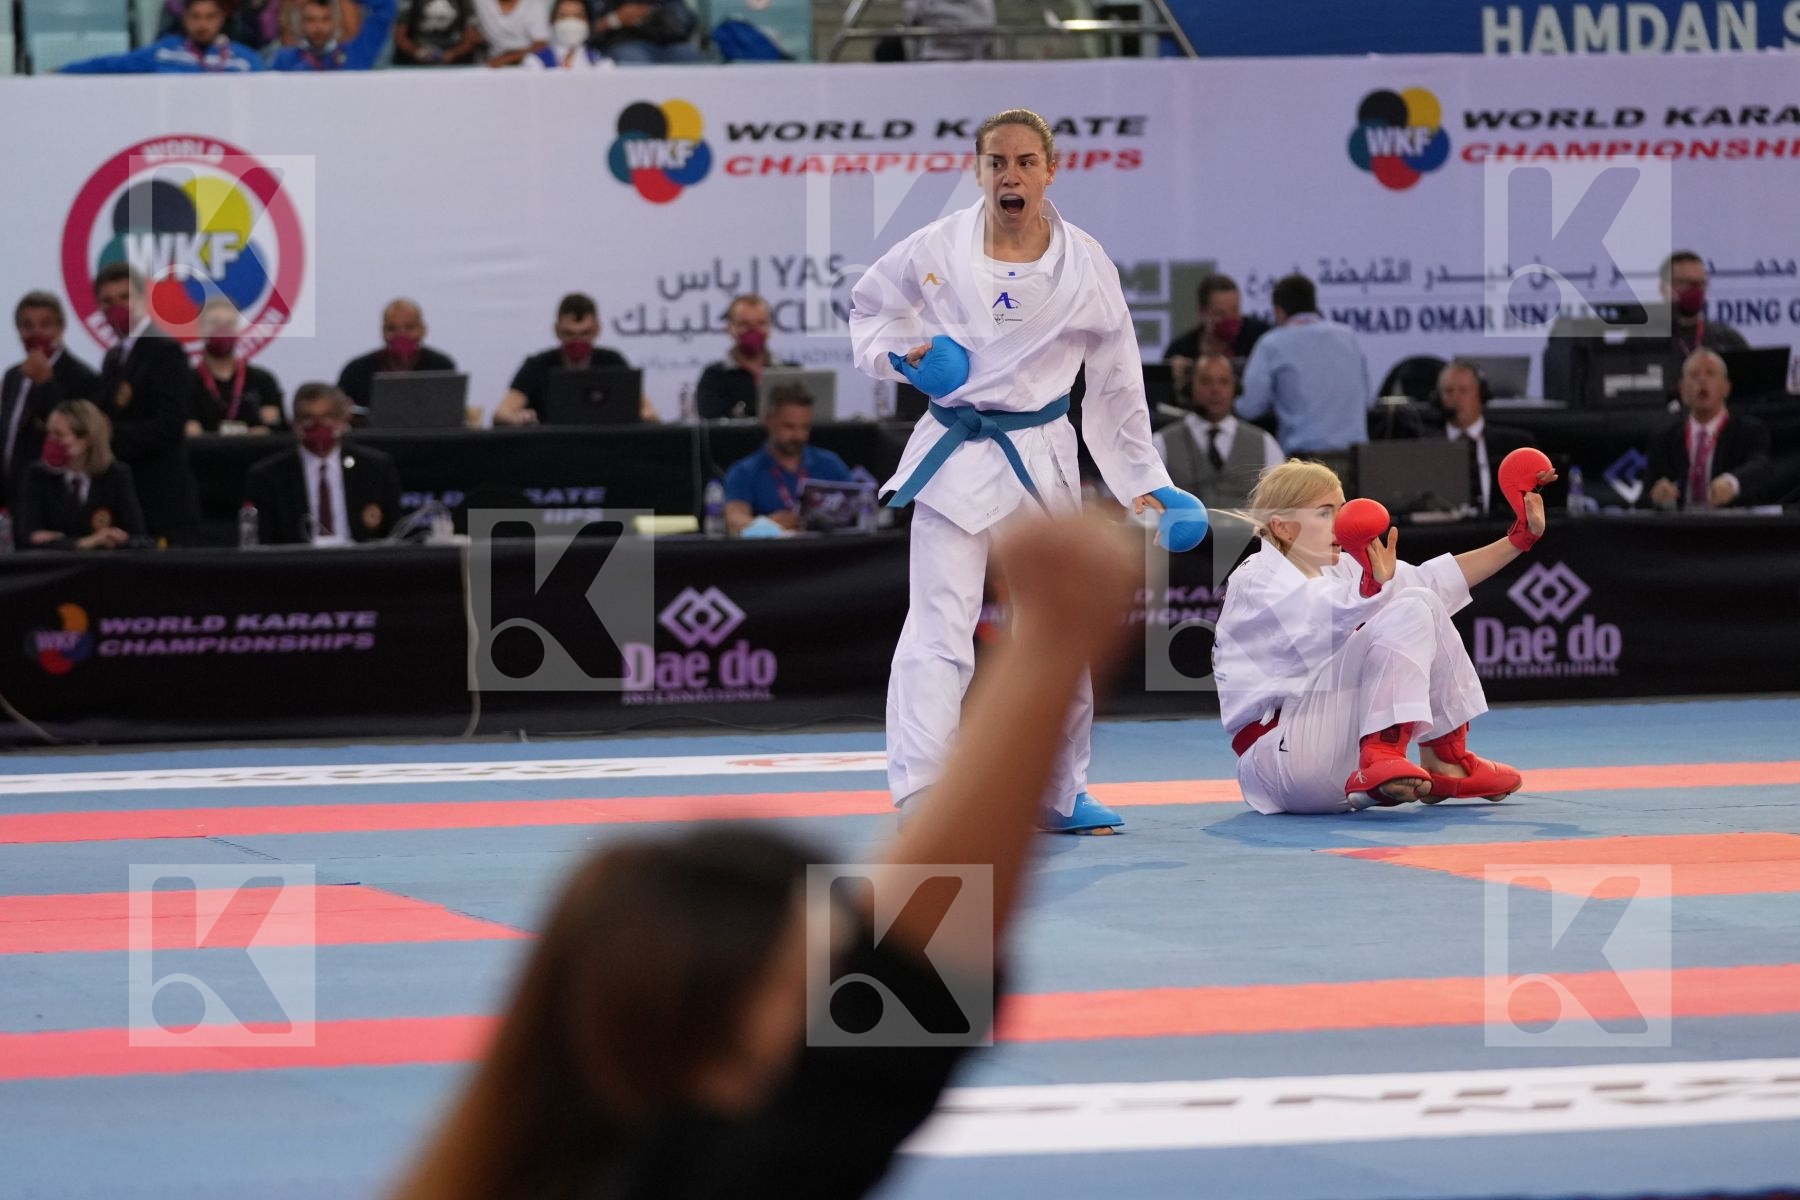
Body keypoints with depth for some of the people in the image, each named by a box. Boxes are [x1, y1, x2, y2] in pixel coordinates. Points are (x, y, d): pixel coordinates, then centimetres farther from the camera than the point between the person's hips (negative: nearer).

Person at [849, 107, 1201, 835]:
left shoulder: (1085, 266, -4)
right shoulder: (936, 250, -8)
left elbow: (1117, 384, 5)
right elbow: (869, 307, 11)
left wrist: (1144, 480, 6)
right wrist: (898, 356, -9)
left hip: (1042, 459, 3)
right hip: (954, 457, -3)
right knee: (940, 629, -12)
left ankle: (1060, 794, 30)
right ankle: (920, 799, -14)